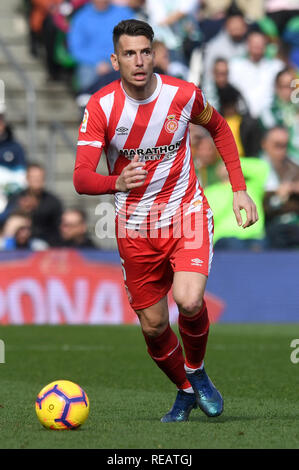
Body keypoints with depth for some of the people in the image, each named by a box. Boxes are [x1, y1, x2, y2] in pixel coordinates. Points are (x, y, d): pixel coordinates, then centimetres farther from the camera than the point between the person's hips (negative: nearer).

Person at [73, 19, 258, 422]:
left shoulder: (184, 95, -10)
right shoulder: (101, 106, -13)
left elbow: (219, 128, 12)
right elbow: (82, 178, -19)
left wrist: (239, 188, 7)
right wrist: (118, 182, -41)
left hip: (186, 214, -1)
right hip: (135, 227, 1)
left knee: (189, 301, -25)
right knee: (153, 326, 5)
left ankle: (197, 371, 6)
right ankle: (186, 391, 34)